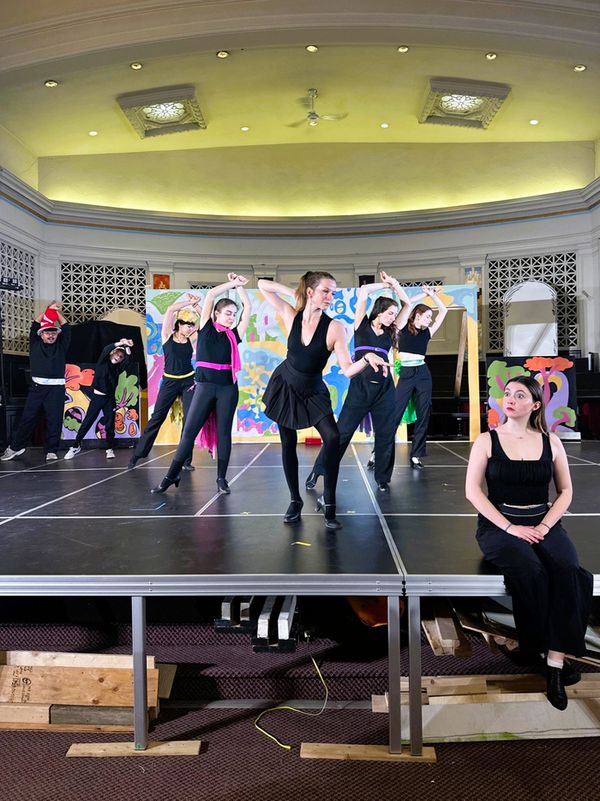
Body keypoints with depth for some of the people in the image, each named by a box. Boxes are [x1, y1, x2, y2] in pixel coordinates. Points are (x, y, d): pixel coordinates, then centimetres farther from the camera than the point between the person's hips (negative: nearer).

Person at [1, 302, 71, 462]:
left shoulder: (61, 346, 11)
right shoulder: (35, 344, 12)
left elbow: (66, 328, 8)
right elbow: (35, 326, 7)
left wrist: (57, 312, 10)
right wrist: (48, 309, 4)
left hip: (56, 388, -1)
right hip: (37, 386, 1)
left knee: (54, 420, -3)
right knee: (28, 417, 4)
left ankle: (51, 450, 2)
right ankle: (16, 446, 16)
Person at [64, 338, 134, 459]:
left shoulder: (118, 368, 5)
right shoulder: (102, 362, -2)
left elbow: (127, 359, -11)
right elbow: (106, 350, -21)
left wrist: (128, 348, -29)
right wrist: (120, 343, -34)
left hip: (109, 398, 3)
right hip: (97, 397, -3)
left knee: (110, 424, 0)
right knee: (87, 423, 0)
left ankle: (110, 449, 10)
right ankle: (76, 446, 13)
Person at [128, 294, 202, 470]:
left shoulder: (192, 339, 4)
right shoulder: (167, 335, -1)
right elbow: (170, 309, -13)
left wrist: (195, 305, -3)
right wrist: (189, 302, -8)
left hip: (188, 381, 2)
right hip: (169, 382, -2)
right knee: (156, 418, 1)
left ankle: (185, 459, 5)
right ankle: (137, 455, 11)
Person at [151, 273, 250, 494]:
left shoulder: (234, 334, 8)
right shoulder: (206, 328, 5)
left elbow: (248, 306, 9)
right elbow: (211, 294, 0)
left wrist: (239, 285, 11)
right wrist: (232, 284, 5)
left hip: (228, 388, 2)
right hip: (205, 386, -1)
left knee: (224, 432, 5)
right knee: (189, 431, 1)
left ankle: (221, 479, 14)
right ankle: (172, 476, 10)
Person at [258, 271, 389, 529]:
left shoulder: (334, 327, -19)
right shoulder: (292, 316, -11)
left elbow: (347, 370, -25)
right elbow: (263, 284, -2)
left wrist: (367, 359, -44)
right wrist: (294, 292, -12)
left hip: (313, 392, -2)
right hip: (284, 387, 2)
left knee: (333, 438, -22)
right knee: (288, 444, 7)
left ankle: (328, 502, -9)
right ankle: (295, 501, 24)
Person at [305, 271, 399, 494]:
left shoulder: (390, 332, 12)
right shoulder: (362, 325, 2)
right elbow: (363, 291, -6)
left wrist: (394, 284, 15)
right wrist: (385, 285, 6)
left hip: (384, 388, 4)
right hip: (360, 386, -4)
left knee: (386, 435, 5)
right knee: (341, 431, 0)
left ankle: (382, 479, 19)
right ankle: (318, 470, 12)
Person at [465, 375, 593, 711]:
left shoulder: (551, 442, 8)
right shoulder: (487, 440, 1)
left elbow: (566, 491, 9)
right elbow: (473, 490, -5)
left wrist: (544, 527, -8)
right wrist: (510, 528, -14)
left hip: (543, 523, 3)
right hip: (499, 524, -2)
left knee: (569, 572, -26)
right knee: (531, 572, -30)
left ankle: (555, 663, -18)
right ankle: (538, 648, -5)